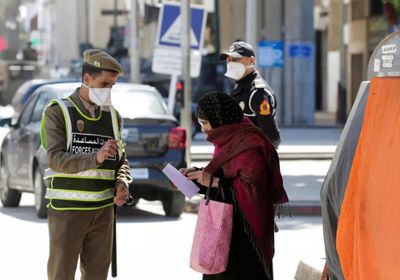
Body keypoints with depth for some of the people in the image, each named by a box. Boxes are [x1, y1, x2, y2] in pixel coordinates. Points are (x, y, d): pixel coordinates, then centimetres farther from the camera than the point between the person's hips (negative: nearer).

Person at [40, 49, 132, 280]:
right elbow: (56, 159, -15)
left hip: (103, 210, 5)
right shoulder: (58, 112, -5)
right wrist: (96, 157, -28)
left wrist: (122, 183, -5)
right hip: (67, 209, -5)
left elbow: (122, 159, 17)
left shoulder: (113, 116, 11)